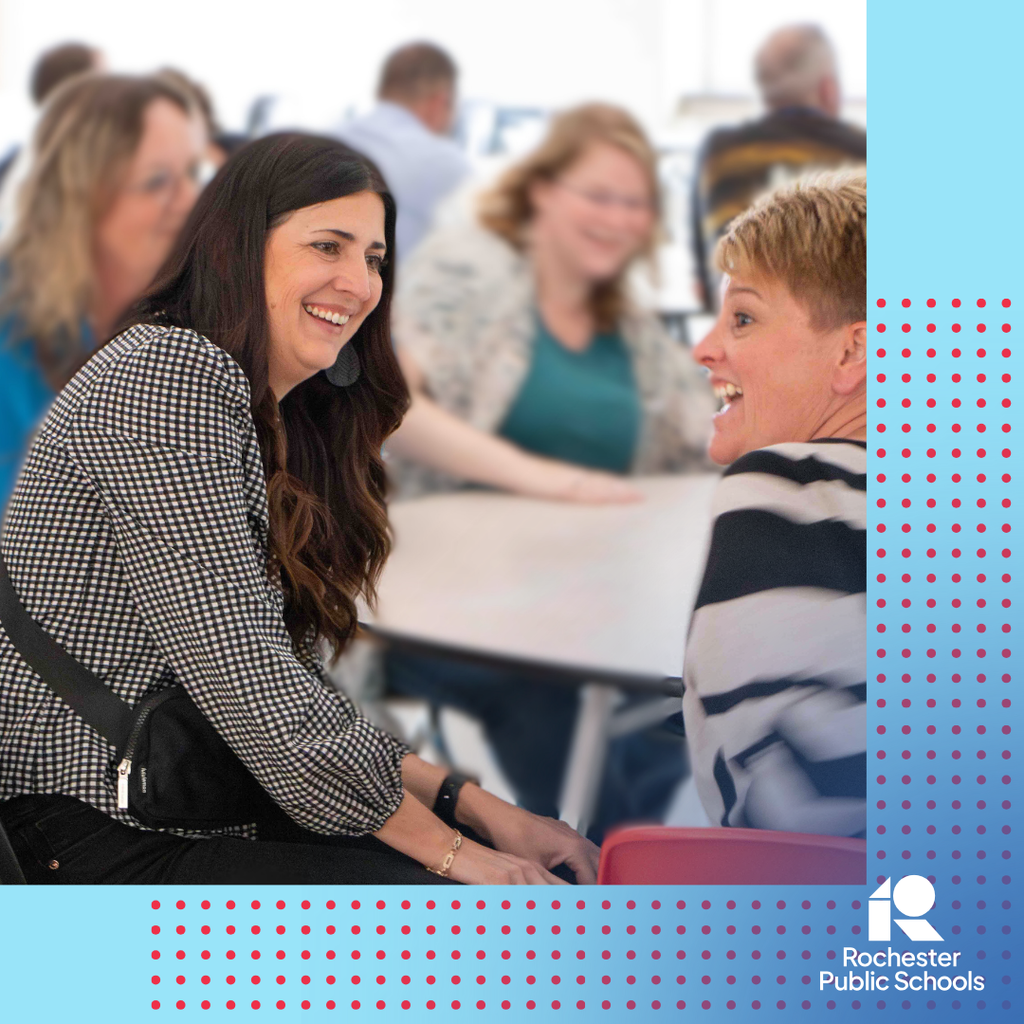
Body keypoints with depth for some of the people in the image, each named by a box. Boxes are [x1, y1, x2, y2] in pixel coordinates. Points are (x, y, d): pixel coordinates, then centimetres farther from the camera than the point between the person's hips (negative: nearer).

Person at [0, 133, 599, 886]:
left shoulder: (277, 424, 17)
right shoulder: (165, 374, -13)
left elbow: (294, 687, 10)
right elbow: (250, 688, -19)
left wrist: (478, 807, 1)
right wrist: (445, 848, -13)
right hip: (86, 844, -9)